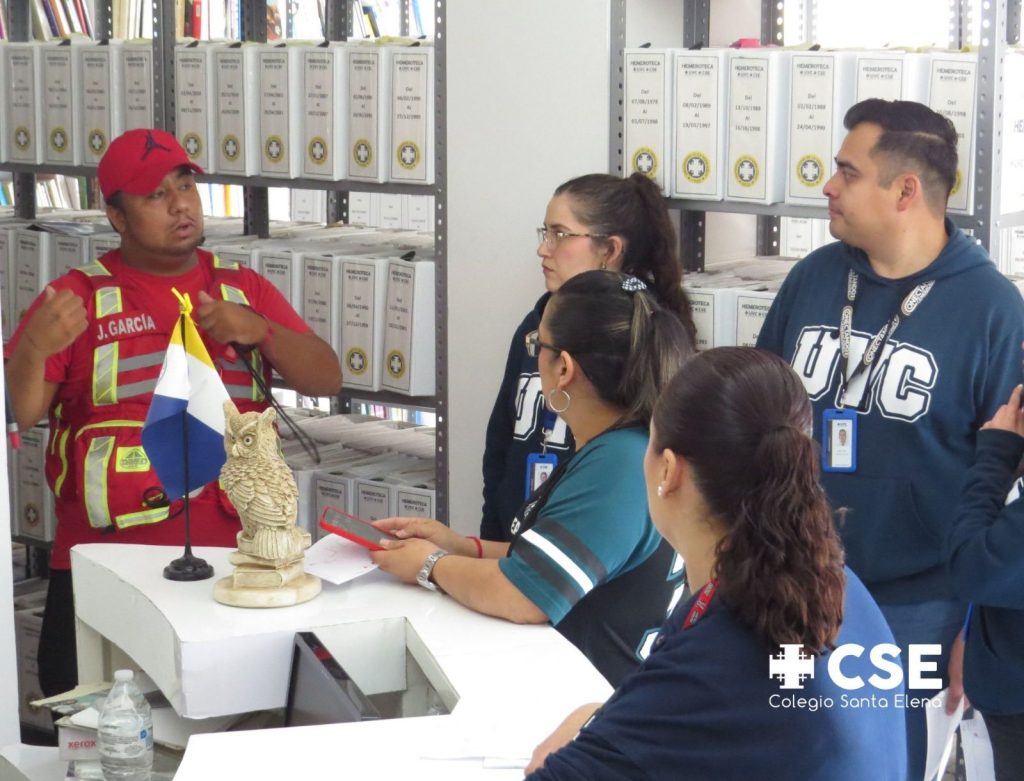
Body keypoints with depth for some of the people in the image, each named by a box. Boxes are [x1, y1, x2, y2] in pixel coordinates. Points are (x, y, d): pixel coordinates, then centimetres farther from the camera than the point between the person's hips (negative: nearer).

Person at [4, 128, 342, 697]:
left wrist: (257, 330, -7)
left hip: (230, 552, 2)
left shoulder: (244, 290, 13)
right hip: (104, 561, -2)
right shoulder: (77, 297, 3)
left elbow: (327, 379, 9)